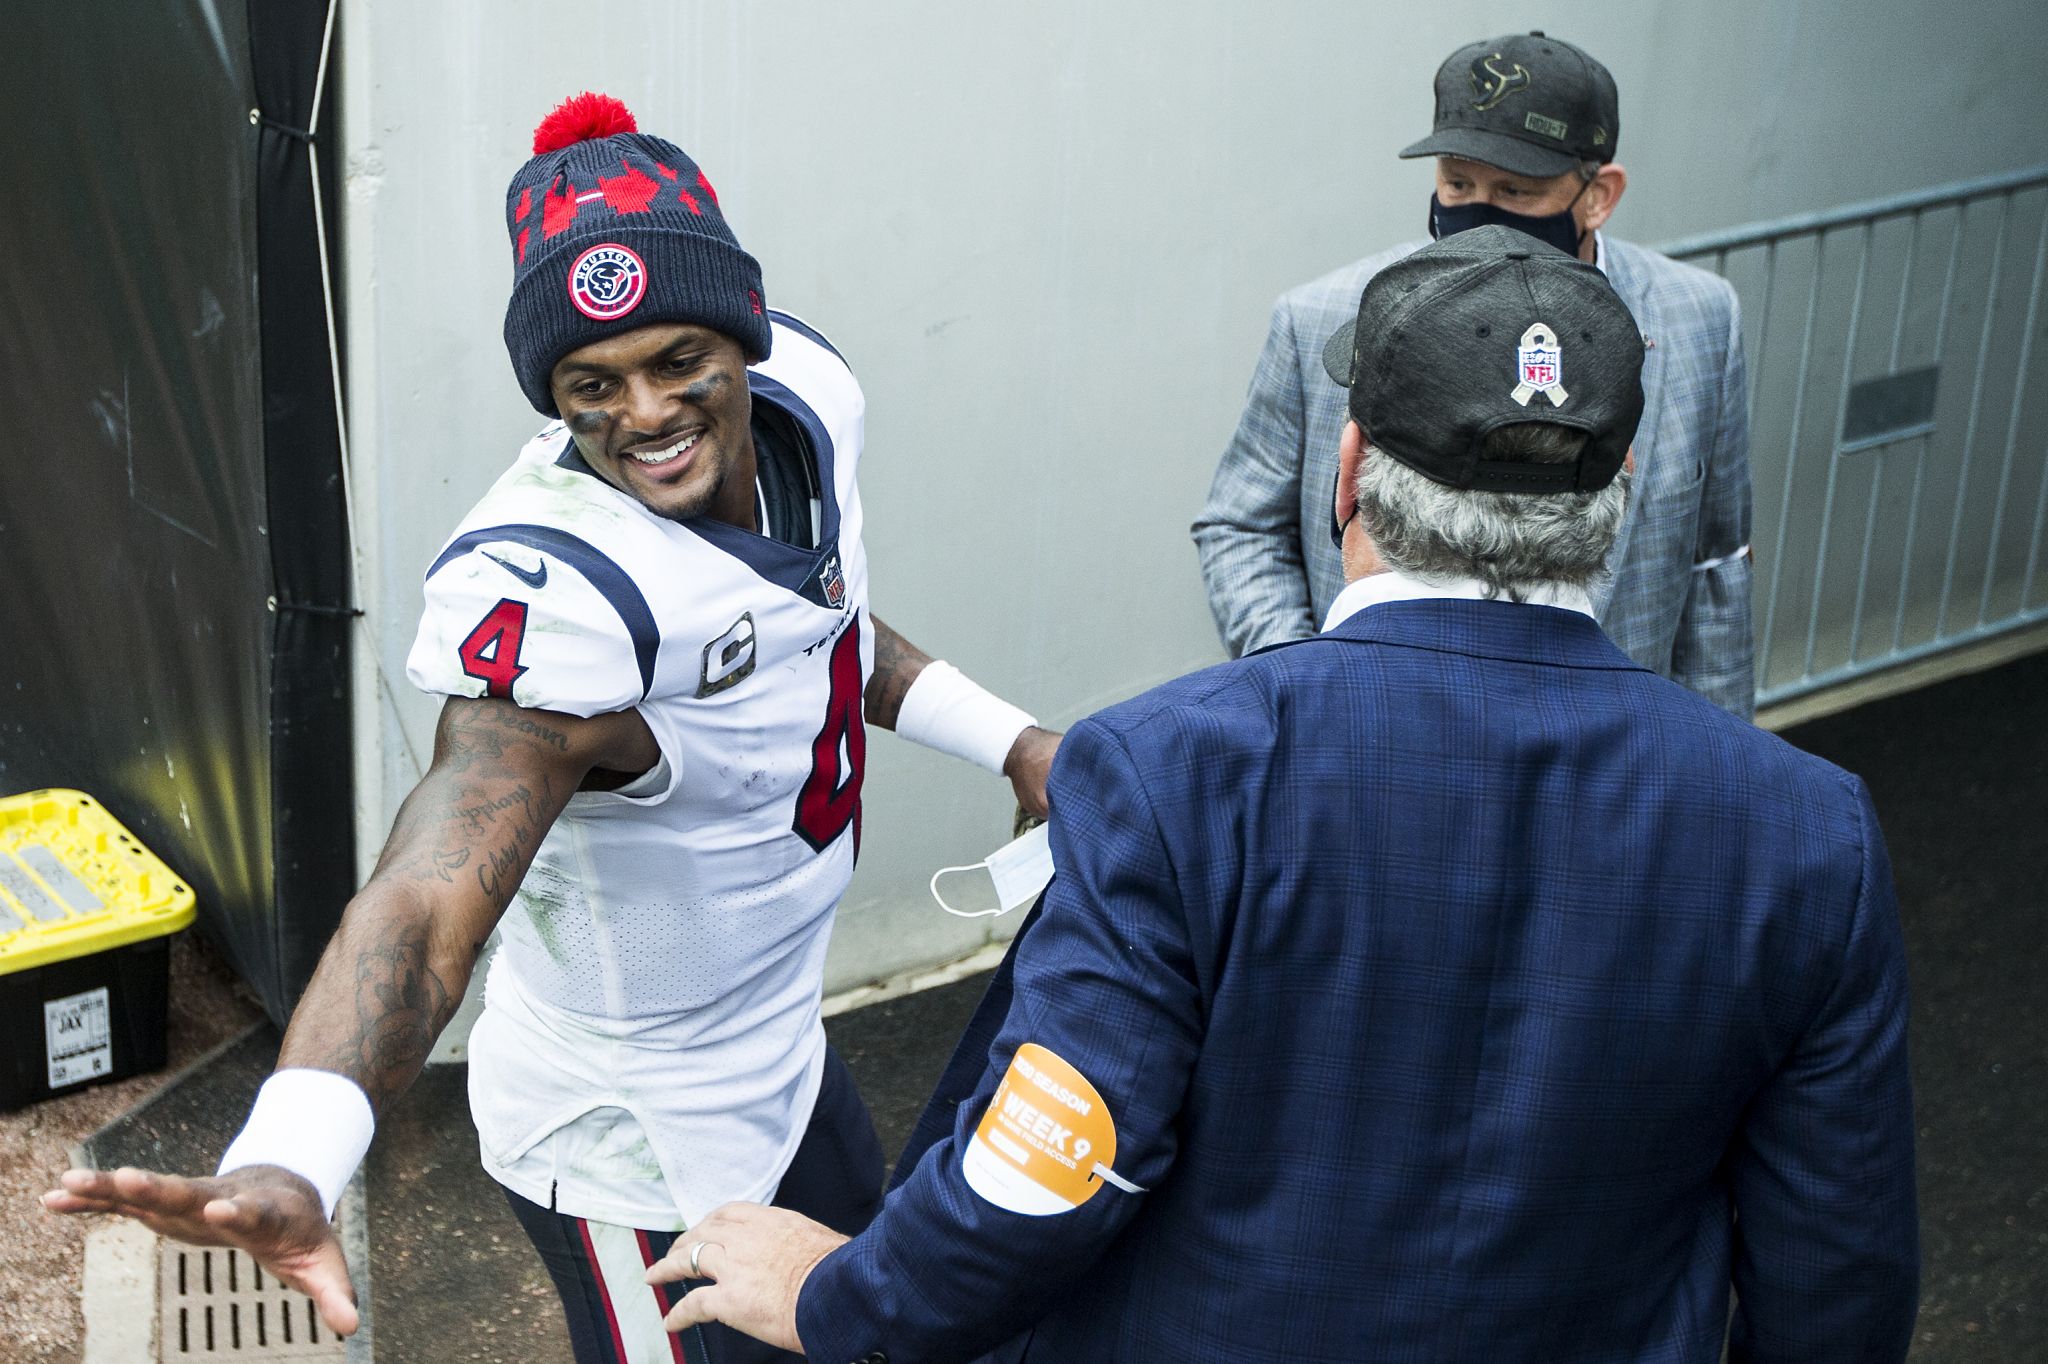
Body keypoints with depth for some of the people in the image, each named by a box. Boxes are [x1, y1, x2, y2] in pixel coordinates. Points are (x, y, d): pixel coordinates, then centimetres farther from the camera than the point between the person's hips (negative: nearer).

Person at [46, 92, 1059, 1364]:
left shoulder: (807, 390, -11)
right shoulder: (556, 596, -36)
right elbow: (428, 900, -48)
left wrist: (1004, 737, 13)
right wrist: (290, 1163, -64)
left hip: (786, 1056, 8)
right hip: (638, 1160, -8)